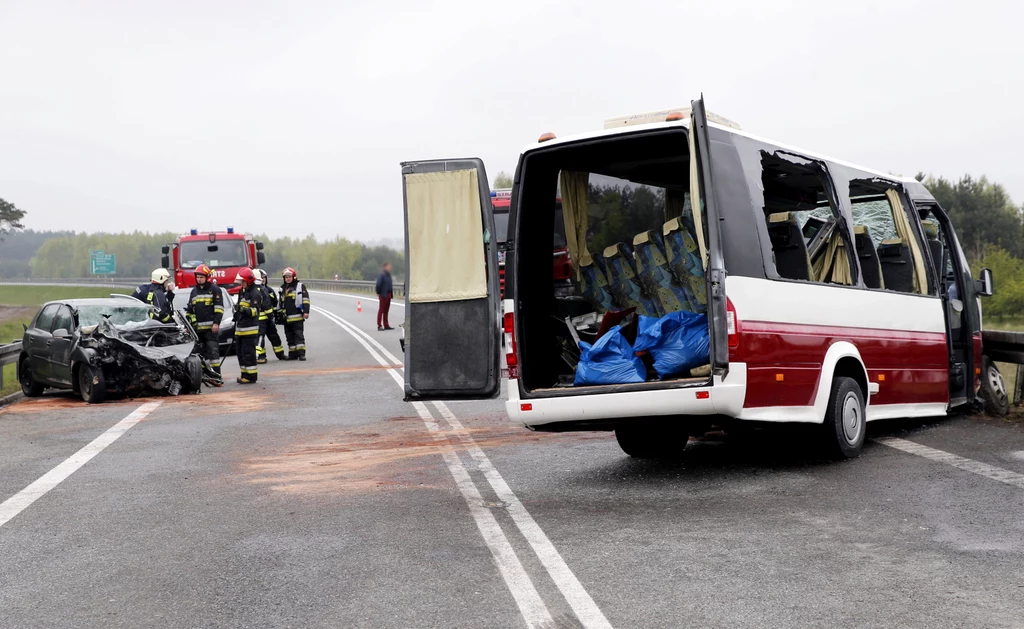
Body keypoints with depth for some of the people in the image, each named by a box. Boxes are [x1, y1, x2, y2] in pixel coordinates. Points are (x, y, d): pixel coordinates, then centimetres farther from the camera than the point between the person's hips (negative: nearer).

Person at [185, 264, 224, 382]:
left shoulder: (214, 289, 0)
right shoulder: (194, 291, 19)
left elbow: (219, 308, -7)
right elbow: (189, 310, 23)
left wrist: (216, 323, -15)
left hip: (211, 328, -6)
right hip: (197, 328, 6)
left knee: (213, 351, -10)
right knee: (202, 353, 9)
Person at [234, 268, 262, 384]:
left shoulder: (255, 293, -12)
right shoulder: (243, 291, 18)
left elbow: (255, 310, -21)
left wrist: (245, 310, -37)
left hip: (250, 329, -10)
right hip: (240, 328, 10)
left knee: (248, 352, -9)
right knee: (240, 352, 12)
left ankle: (251, 375, -6)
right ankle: (244, 374, 20)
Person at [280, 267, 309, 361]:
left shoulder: (300, 286, 0)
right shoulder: (283, 288, 18)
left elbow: (305, 299, -5)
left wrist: (306, 311, -13)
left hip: (297, 317, -6)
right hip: (287, 317, 6)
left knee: (299, 335, -7)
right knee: (290, 337, 8)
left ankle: (301, 353, -9)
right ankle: (292, 354, 13)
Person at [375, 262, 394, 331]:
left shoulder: (388, 274, 13)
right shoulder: (381, 275, -15)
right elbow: (378, 284, -21)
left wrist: (391, 293, 11)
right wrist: (378, 293, -16)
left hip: (388, 295, 8)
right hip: (383, 295, -8)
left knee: (386, 311, 12)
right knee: (381, 310, -4)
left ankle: (386, 325, 17)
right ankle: (379, 326, -2)